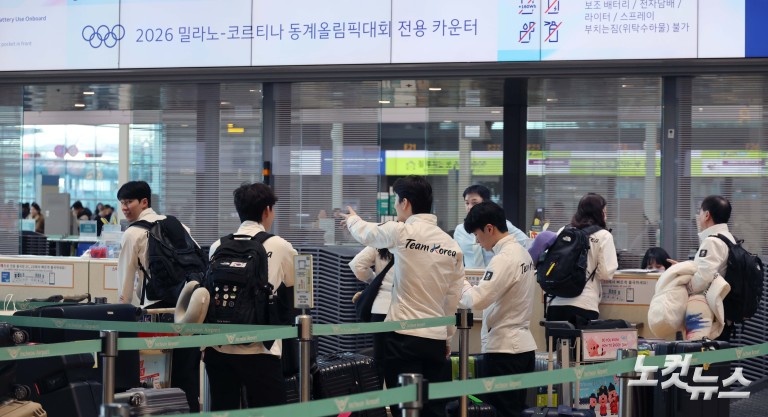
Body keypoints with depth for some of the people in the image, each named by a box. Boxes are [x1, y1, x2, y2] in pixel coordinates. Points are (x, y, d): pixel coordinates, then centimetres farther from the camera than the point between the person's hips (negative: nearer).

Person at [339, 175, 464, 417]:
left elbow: (366, 235, 12)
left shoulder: (401, 232, -8)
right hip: (437, 338, 5)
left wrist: (352, 219, 34)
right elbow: (454, 299, 9)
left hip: (403, 336, -4)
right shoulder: (452, 245, 6)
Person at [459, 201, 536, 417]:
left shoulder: (504, 259, -18)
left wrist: (460, 283, -5)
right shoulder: (522, 252, 11)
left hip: (504, 348, -9)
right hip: (523, 345, 9)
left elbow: (478, 300, -23)